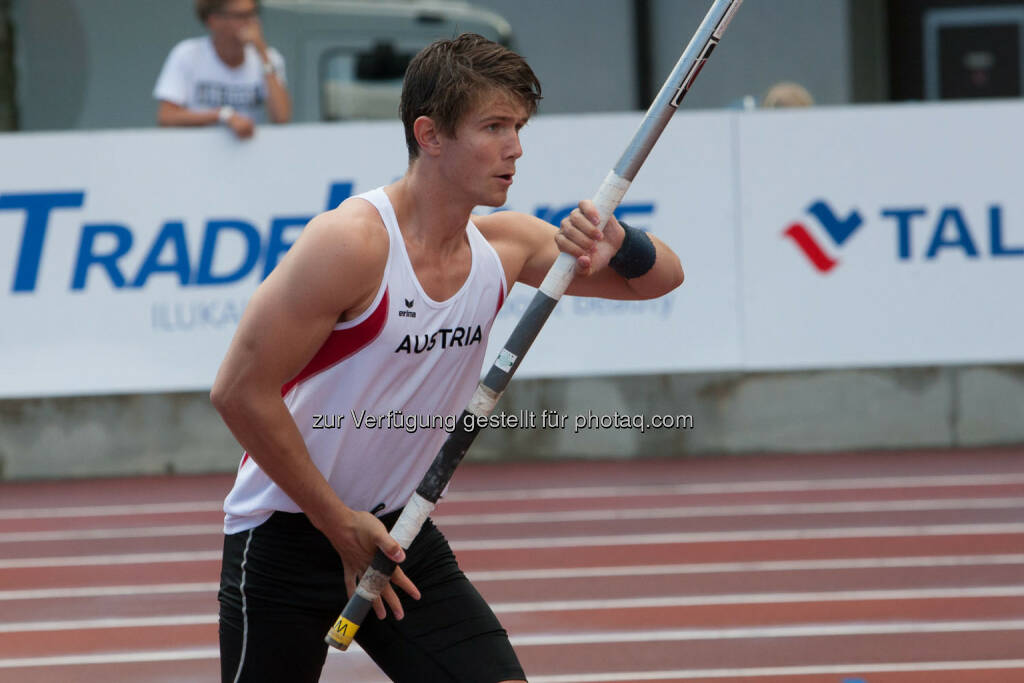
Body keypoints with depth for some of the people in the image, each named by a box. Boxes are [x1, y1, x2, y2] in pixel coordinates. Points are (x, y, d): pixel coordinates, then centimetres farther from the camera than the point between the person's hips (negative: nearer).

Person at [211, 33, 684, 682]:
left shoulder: (503, 245, -1)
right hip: (286, 534, -6)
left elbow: (661, 276, 10)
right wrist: (340, 525, -16)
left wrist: (619, 243, -15)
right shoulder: (353, 243, -22)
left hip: (397, 532, 6)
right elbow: (241, 391, -21)